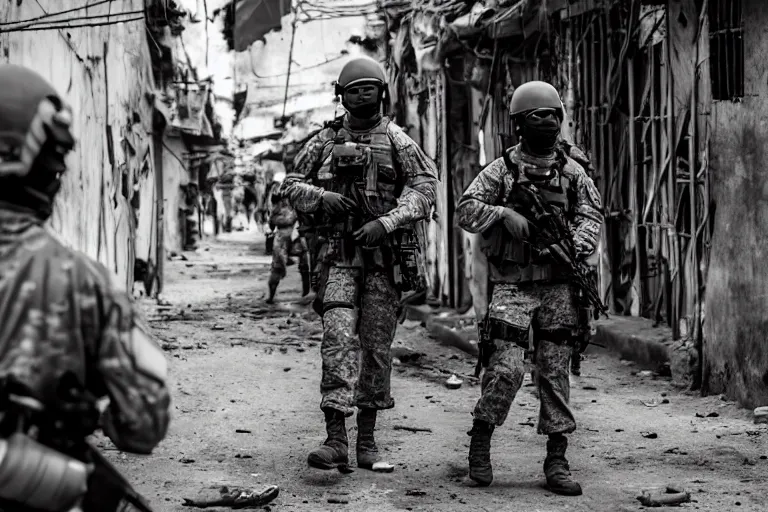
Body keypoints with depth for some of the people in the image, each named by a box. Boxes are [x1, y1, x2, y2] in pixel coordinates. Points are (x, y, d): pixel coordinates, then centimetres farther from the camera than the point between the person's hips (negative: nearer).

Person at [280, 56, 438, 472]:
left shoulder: (396, 141, 3)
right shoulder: (325, 140, 9)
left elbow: (425, 184, -7)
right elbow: (291, 185, 13)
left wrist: (386, 222, -19)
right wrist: (321, 197, -9)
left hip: (384, 255, 0)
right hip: (339, 254, 0)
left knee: (377, 346, 4)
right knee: (338, 338, -14)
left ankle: (367, 442, 14)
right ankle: (335, 440, -17)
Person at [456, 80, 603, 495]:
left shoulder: (571, 172, 10)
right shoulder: (502, 169, 3)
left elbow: (591, 215, 4)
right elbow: (466, 210, -2)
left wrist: (572, 248, -15)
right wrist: (504, 214, -19)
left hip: (558, 287, 3)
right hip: (512, 285, -3)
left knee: (555, 372, 3)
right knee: (507, 368, -11)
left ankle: (557, 461, 7)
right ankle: (479, 444, 8)